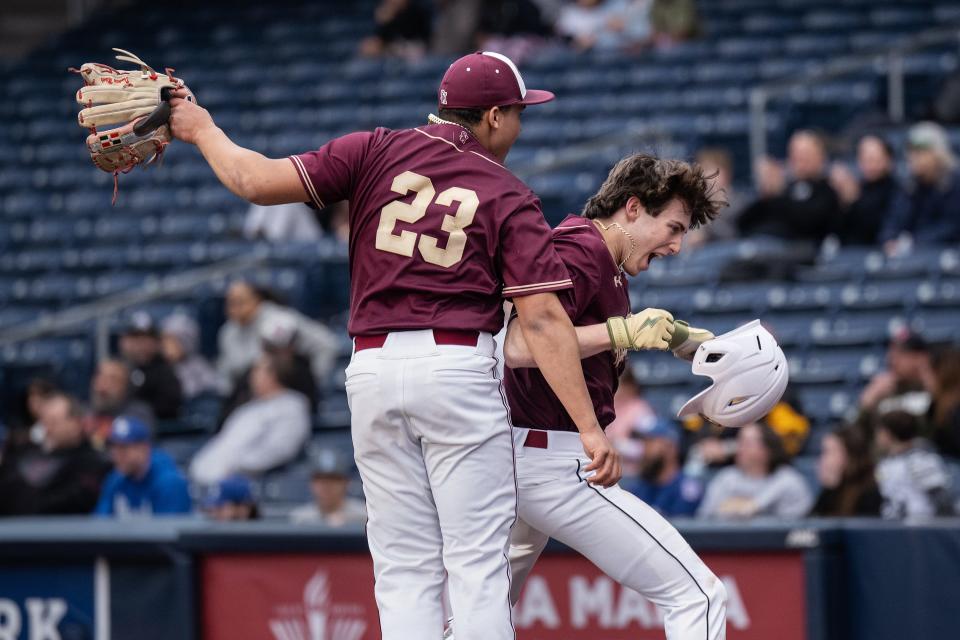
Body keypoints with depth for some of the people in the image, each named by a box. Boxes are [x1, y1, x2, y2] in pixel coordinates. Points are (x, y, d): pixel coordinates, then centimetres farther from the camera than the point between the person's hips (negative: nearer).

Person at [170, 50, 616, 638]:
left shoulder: (377, 153, 6)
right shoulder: (510, 198, 1)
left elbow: (259, 182, -2)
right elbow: (543, 318, -7)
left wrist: (204, 131, 17)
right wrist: (590, 428, -9)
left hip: (373, 370, 3)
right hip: (457, 368, -3)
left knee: (405, 572, 6)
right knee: (479, 567, -2)